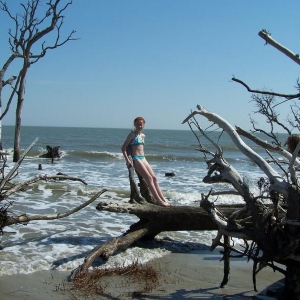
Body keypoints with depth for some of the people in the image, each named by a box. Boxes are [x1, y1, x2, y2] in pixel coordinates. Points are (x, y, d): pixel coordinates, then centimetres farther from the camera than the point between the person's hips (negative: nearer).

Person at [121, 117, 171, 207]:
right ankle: (158, 200, -17)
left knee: (154, 178, 0)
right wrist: (127, 160, -18)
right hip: (136, 159, -8)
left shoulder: (143, 136, 16)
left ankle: (162, 198, 0)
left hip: (143, 158, 8)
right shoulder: (133, 134, -6)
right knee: (149, 178, -15)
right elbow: (123, 148, -10)